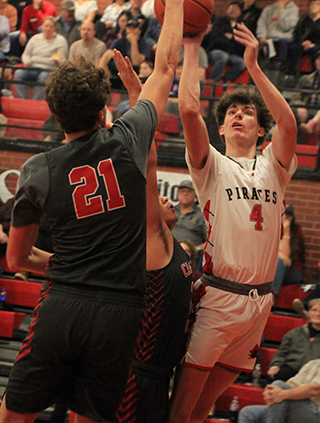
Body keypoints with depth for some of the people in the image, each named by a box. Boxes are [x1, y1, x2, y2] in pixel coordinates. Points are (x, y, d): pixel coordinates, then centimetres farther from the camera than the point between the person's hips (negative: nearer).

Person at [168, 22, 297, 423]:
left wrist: (253, 66, -12)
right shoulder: (212, 165, 4)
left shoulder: (272, 166, 12)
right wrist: (191, 49, -7)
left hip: (258, 300, 3)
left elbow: (288, 122, -8)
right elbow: (189, 110, -12)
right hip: (216, 296, -3)